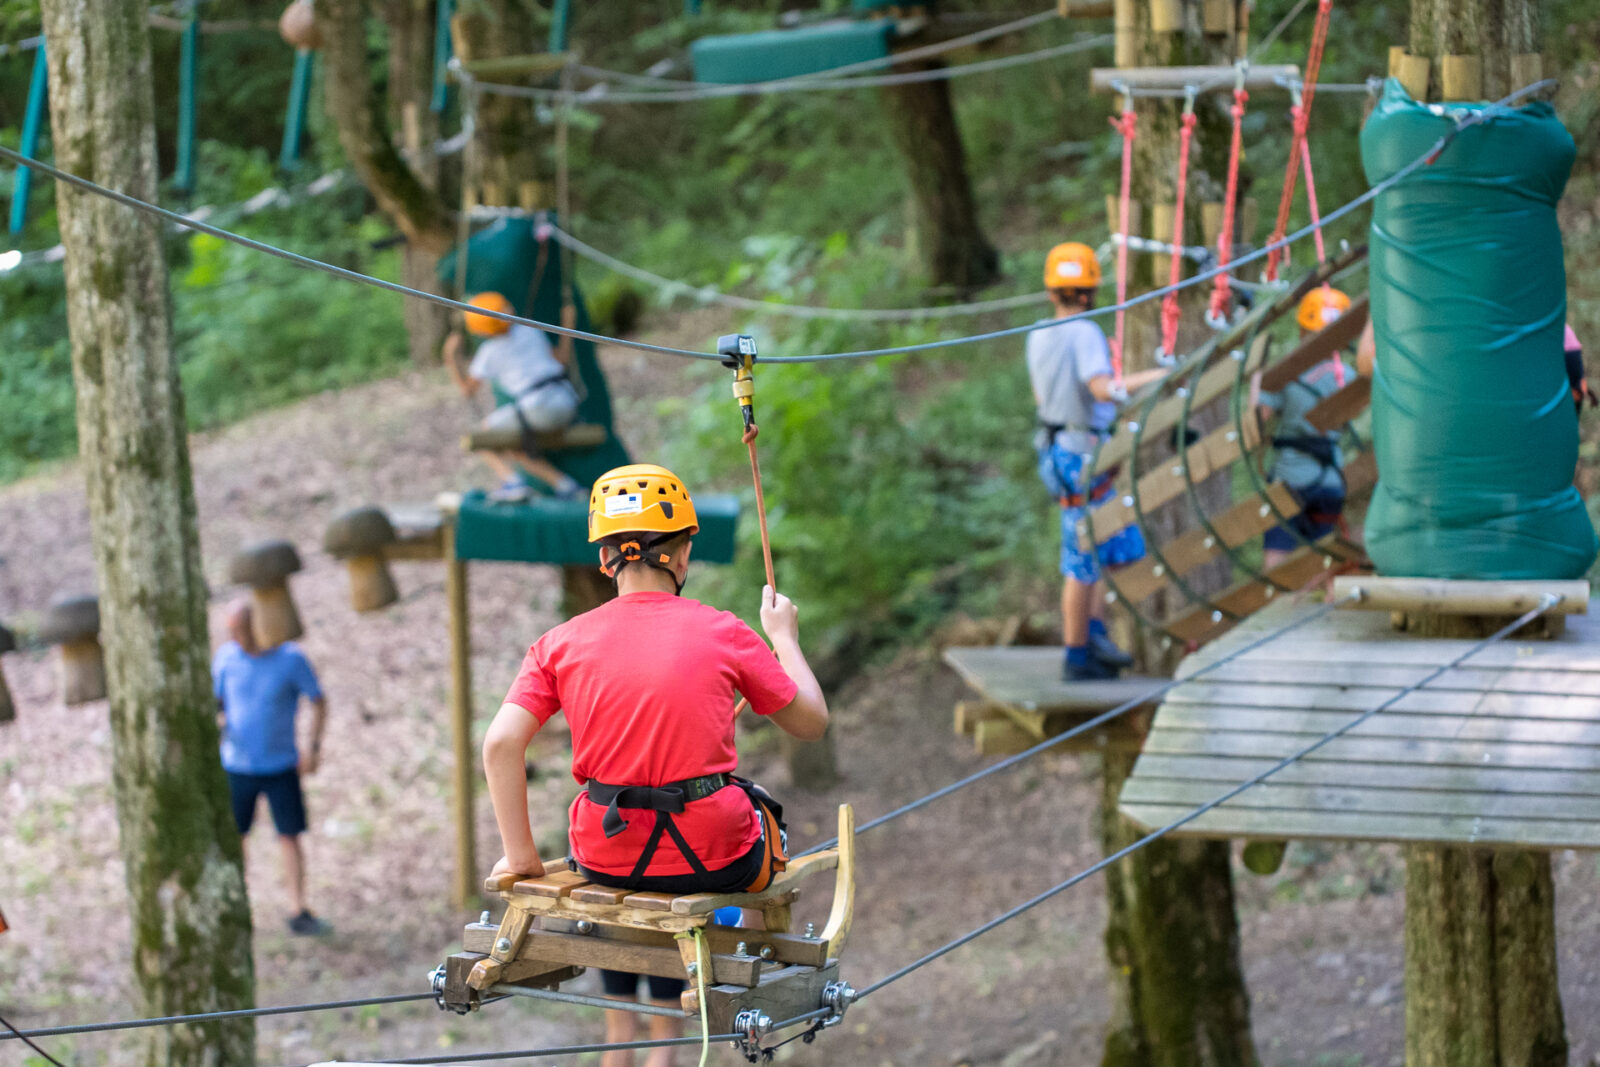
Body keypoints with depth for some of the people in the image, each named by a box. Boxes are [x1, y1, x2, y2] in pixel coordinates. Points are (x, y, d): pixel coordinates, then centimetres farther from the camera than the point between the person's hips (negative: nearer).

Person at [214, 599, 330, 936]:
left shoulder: (292, 659, -10)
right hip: (237, 765, 2)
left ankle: (298, 912, 2)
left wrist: (313, 748, -11)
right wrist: (217, 721, -15)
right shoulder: (226, 657, -3)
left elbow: (319, 703, -1)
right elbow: (215, 700, 9)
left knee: (290, 836, -3)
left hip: (281, 767, -2)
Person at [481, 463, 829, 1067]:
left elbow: (501, 744, -10)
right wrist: (784, 636, 20)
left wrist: (521, 856, -2)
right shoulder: (723, 633, -6)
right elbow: (811, 723, 5)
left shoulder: (563, 644, -2)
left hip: (605, 853, 2)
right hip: (712, 858, -2)